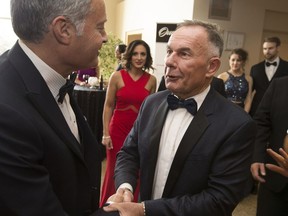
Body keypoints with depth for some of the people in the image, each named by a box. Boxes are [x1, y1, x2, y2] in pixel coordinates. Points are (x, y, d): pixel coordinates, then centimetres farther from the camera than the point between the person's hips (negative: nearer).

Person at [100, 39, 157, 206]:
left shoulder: (151, 80, 1)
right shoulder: (117, 76, -4)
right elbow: (108, 106, -1)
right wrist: (106, 133, -5)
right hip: (118, 130, -1)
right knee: (114, 171, 7)